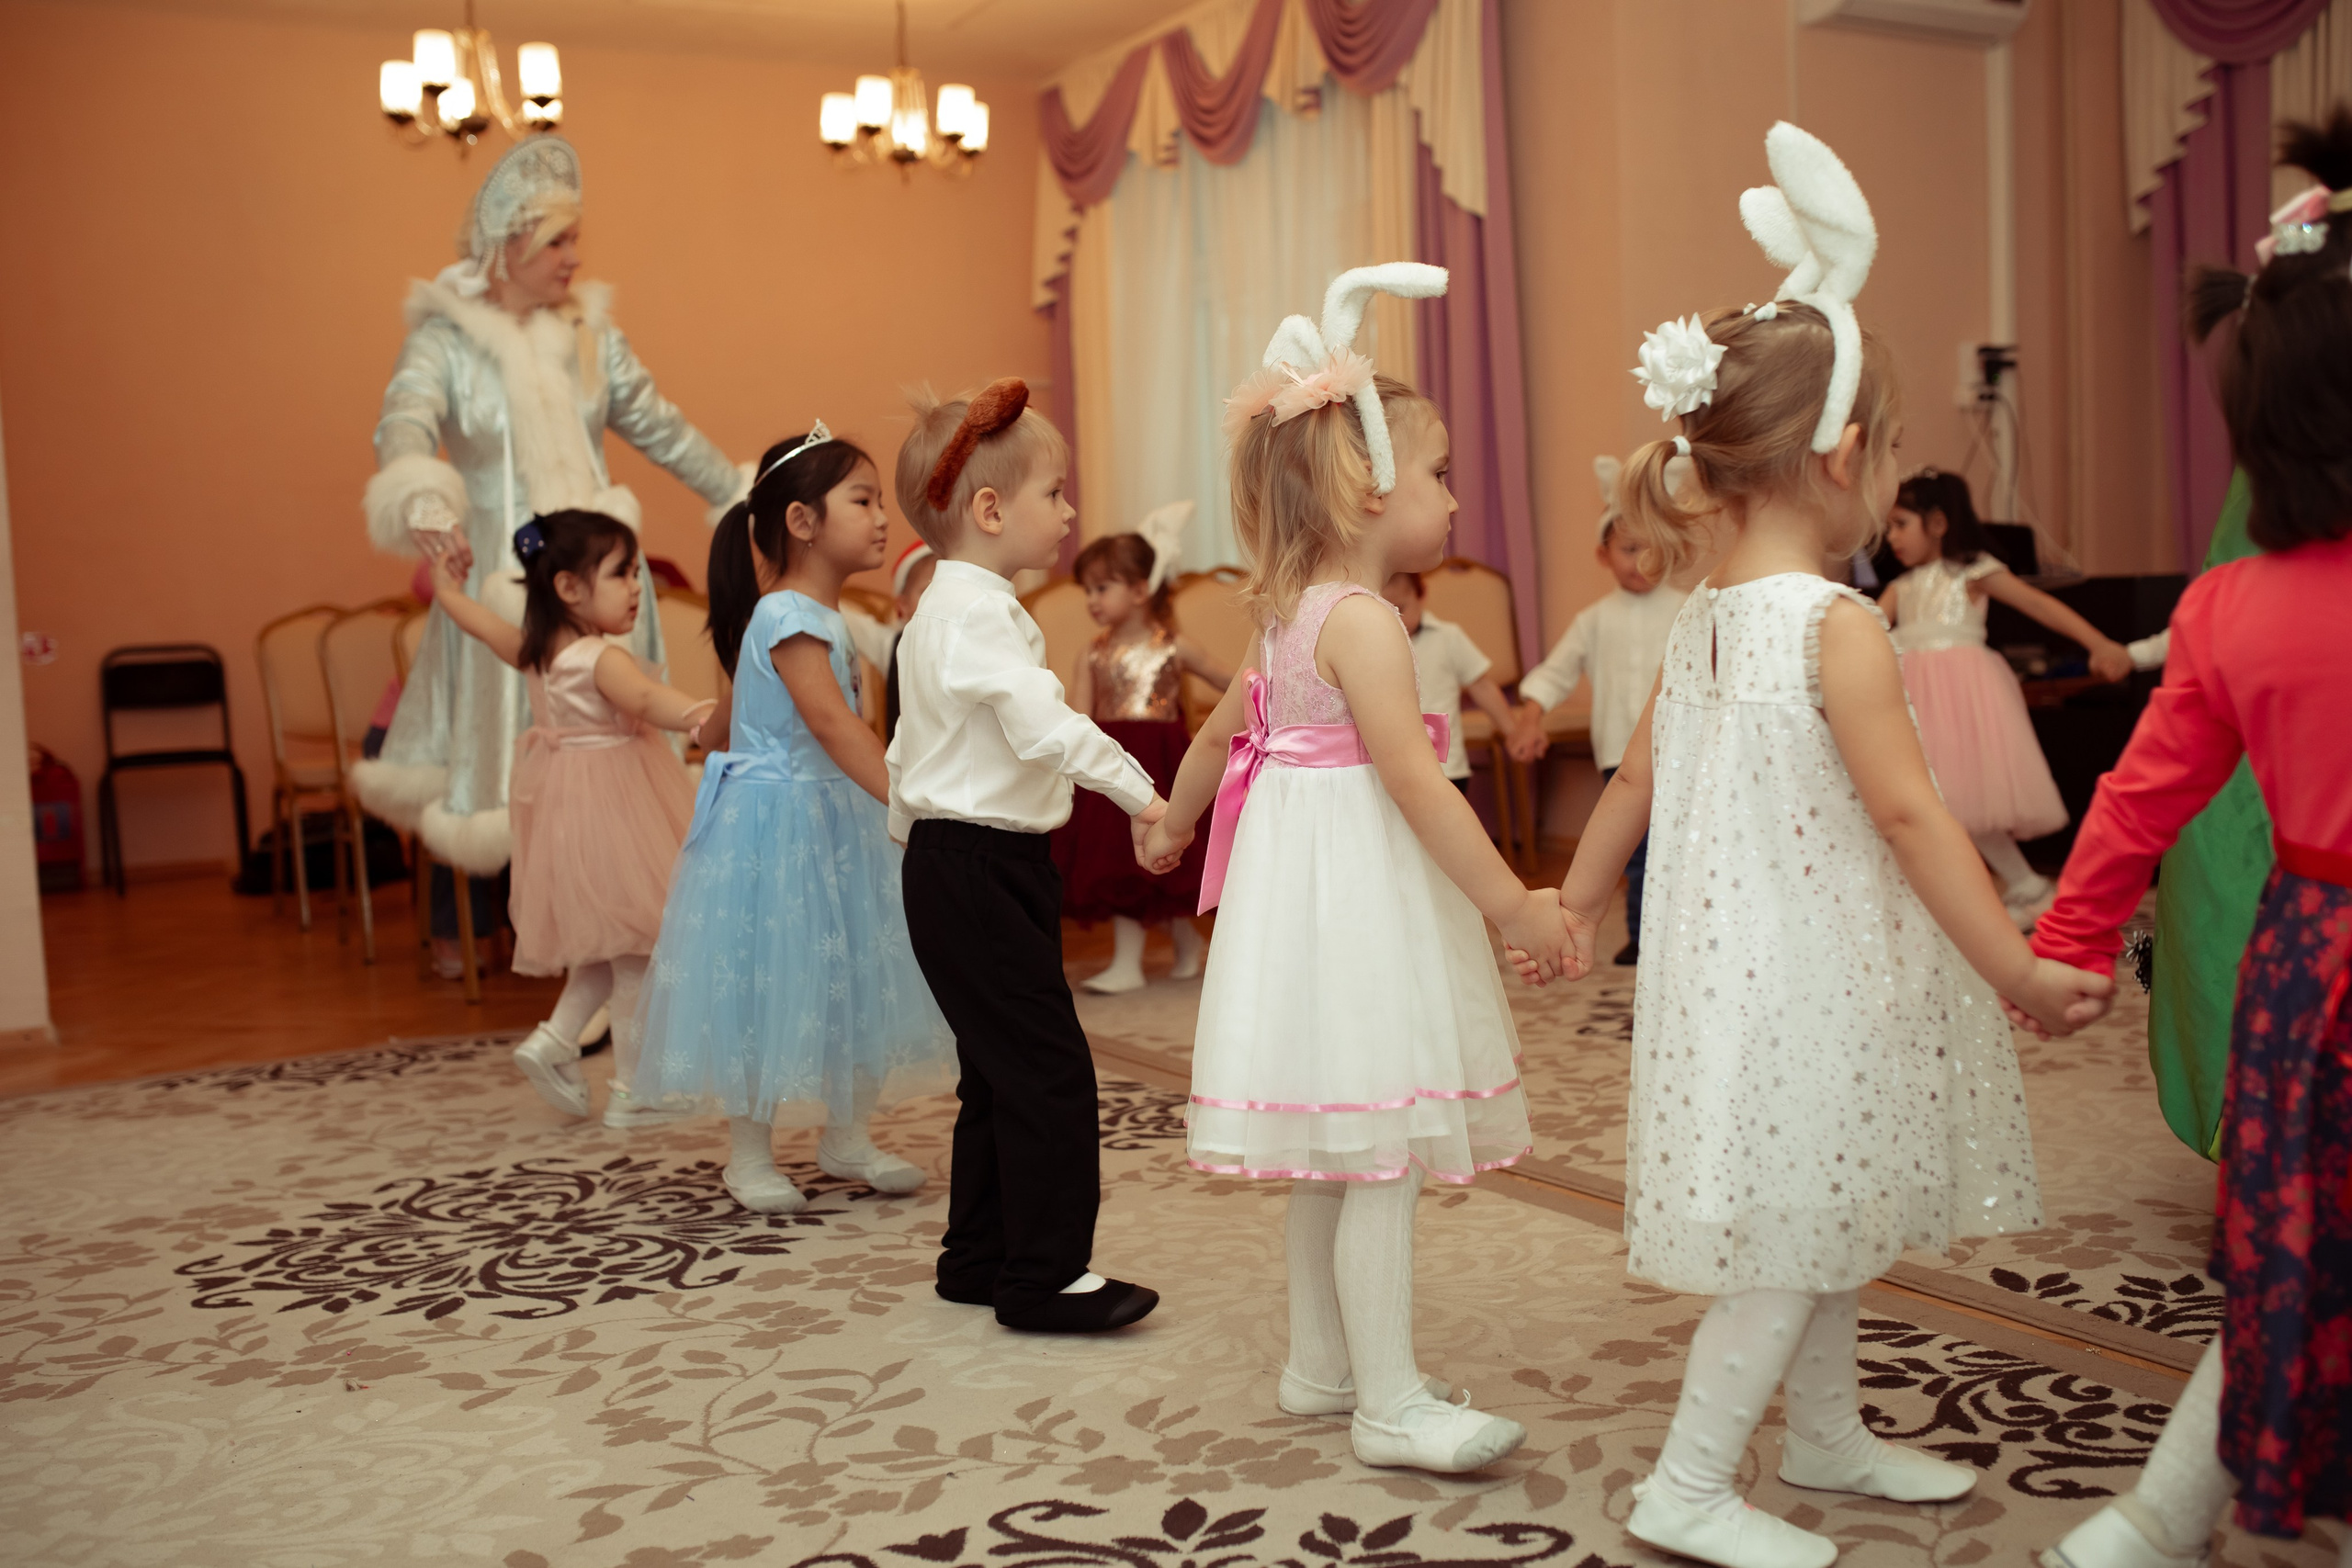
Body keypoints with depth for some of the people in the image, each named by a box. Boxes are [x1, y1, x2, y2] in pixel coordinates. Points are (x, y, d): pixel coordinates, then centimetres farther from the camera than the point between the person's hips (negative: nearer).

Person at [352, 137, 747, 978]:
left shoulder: (590, 332, 7)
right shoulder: (446, 339, -4)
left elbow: (661, 429, 15)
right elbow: (405, 425, -22)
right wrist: (423, 504, -44)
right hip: (500, 580, -3)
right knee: (494, 757, 4)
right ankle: (457, 931, 23)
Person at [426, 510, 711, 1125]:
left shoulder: (537, 651, 5)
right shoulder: (602, 659, -20)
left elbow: (480, 621, 23)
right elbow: (647, 698, -41)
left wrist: (447, 586, 44)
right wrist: (704, 716, -59)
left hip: (569, 802, 9)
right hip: (611, 809, -9)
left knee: (613, 946, 21)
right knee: (634, 950, 1)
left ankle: (555, 1039, 14)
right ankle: (633, 1090, 8)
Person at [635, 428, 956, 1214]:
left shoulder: (824, 616, 10)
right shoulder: (790, 619, -20)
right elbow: (834, 723, -30)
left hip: (831, 823, 10)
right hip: (773, 827, -10)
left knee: (850, 975, 14)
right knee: (767, 982, 0)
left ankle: (847, 1136, 26)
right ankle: (750, 1154, 13)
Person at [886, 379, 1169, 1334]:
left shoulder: (937, 608, 17)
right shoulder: (978, 611, -17)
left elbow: (909, 747, 24)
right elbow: (1045, 724, -28)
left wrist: (912, 833, 31)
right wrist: (1140, 791, -24)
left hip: (950, 863, 11)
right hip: (979, 869, -11)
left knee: (999, 1074, 16)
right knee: (1049, 1071, -7)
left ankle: (978, 1257, 25)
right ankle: (1044, 1275, 0)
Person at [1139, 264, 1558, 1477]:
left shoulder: (1286, 615, 12)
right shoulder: (1362, 619, -17)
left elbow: (1217, 731, 24)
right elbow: (1416, 782, -23)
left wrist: (1171, 829, 40)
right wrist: (1514, 906, -20)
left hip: (1302, 878, 10)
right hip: (1357, 892, -10)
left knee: (1335, 1150, 17)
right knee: (1383, 1150, -4)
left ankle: (1322, 1365, 29)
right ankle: (1391, 1405, 5)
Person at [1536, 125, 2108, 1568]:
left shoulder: (1703, 617, 5)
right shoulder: (1839, 626, -19)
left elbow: (1636, 776, 14)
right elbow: (1908, 816, -22)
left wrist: (1576, 901, 24)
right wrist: (2016, 968, -18)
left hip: (1741, 953, 9)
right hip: (1812, 974, -9)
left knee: (1824, 1215, 22)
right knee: (1795, 1232, 2)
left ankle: (1828, 1435, 38)